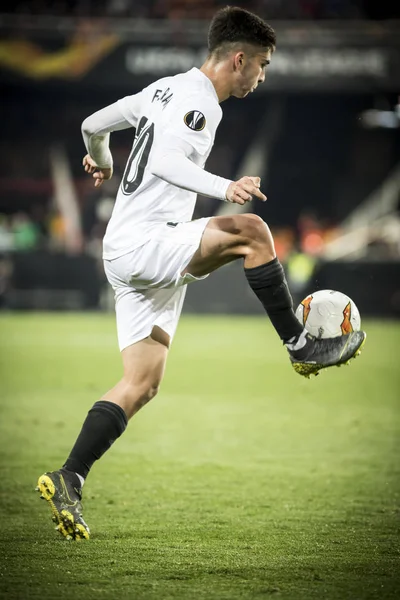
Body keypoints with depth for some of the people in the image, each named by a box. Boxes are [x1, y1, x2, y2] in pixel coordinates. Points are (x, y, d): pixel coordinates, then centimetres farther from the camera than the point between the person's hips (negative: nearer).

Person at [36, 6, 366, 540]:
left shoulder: (163, 90, 20)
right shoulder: (199, 99, -10)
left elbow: (93, 125, 30)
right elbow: (165, 160, -27)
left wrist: (102, 162, 51)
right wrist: (224, 189, -39)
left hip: (133, 257, 10)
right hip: (142, 243, -10)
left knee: (142, 384, 6)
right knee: (249, 230, -22)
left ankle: (67, 482, 2)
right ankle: (301, 346, -11)